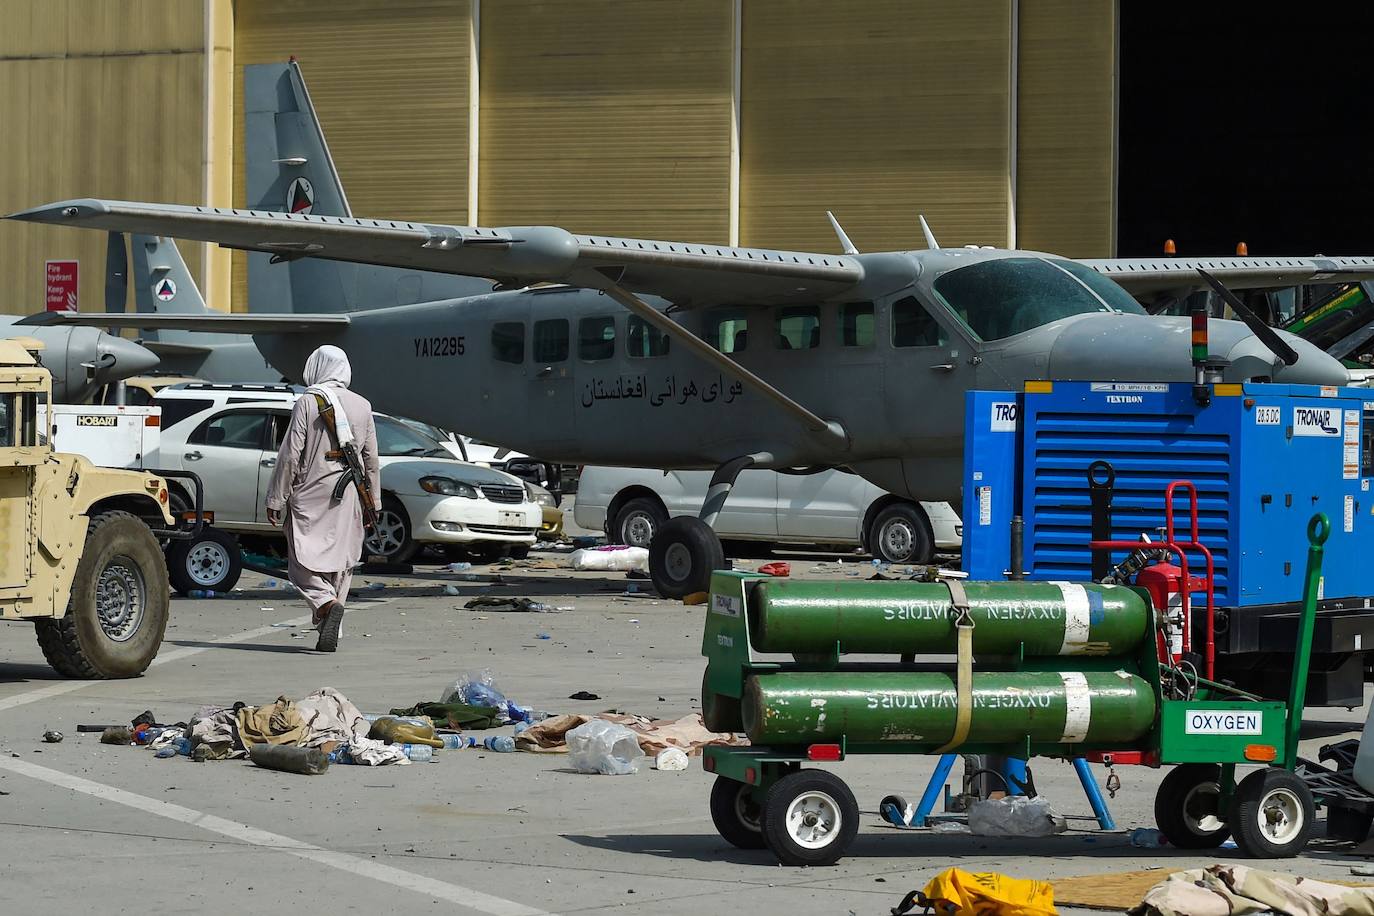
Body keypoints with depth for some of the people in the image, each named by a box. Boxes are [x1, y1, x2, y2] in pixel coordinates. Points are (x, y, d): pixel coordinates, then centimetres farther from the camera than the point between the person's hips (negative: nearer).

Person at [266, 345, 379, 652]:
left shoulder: (307, 402, -6)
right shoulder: (362, 406, 8)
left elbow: (290, 456, -8)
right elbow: (371, 459, 12)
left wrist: (276, 499, -2)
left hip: (310, 495, -4)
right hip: (347, 499, 4)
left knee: (302, 563, -1)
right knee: (340, 562, 10)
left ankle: (328, 604, -26)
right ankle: (329, 632, 9)